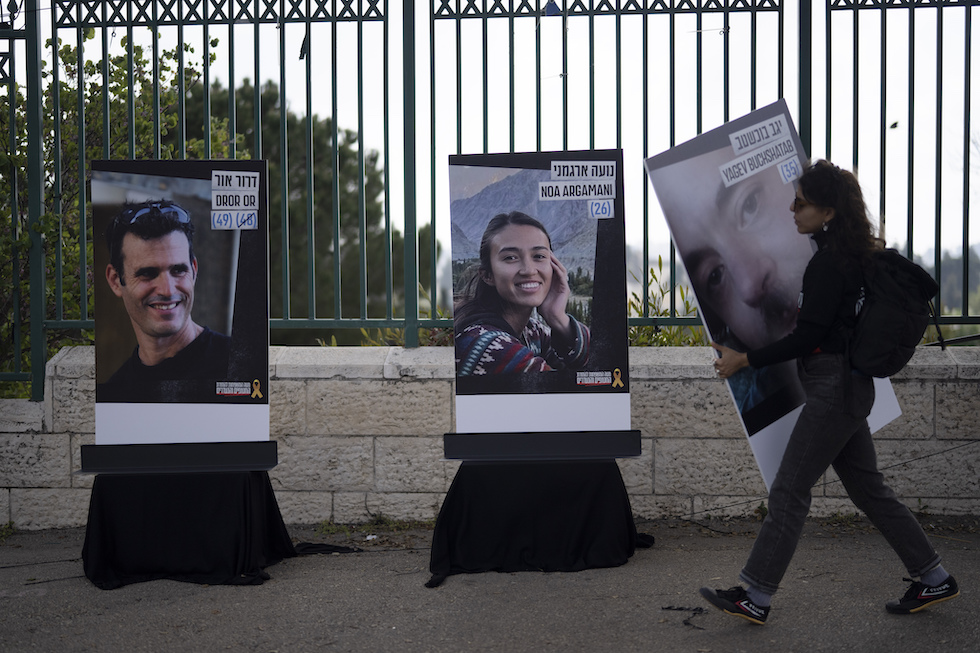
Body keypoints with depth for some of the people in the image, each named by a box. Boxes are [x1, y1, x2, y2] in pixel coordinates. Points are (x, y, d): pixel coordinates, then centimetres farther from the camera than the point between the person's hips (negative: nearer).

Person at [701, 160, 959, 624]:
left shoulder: (828, 263, -18)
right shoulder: (849, 255, 11)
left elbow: (808, 337, -19)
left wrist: (744, 359, -13)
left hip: (834, 386, -10)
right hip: (848, 385, 10)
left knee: (789, 491, -6)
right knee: (867, 487, 16)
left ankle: (756, 598, -1)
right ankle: (934, 579, 22)